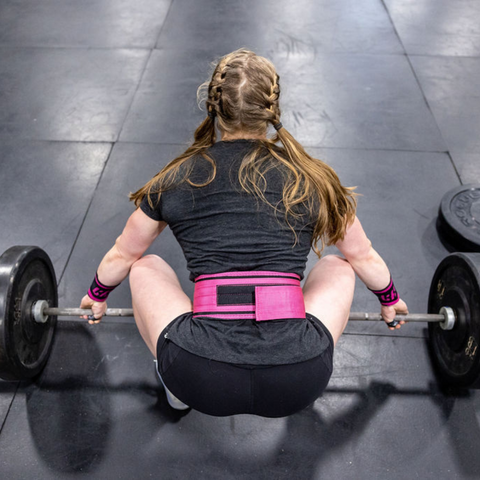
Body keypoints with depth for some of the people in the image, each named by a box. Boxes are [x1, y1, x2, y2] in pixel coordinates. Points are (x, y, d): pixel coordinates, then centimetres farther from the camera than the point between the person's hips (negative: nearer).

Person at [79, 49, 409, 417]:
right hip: (296, 385, 1)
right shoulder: (311, 178, 8)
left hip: (202, 382, 0)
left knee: (144, 268, 24)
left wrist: (97, 296, 46)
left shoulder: (177, 179, 8)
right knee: (337, 267, 25)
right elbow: (365, 257, 24)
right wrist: (391, 300, 45)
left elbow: (121, 256, 24)